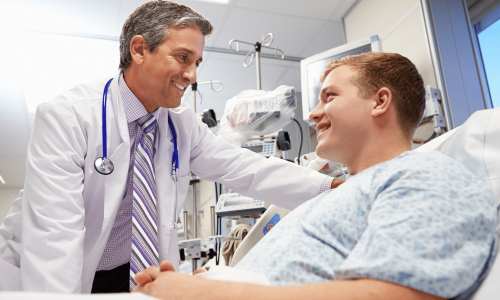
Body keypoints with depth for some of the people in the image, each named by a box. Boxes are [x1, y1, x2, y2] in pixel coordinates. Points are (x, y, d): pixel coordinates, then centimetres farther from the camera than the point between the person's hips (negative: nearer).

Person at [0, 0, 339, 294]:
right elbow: (52, 235, -27)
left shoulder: (183, 123, -7)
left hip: (135, 275, 4)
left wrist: (334, 187, -21)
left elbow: (245, 168, -12)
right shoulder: (67, 117, -21)